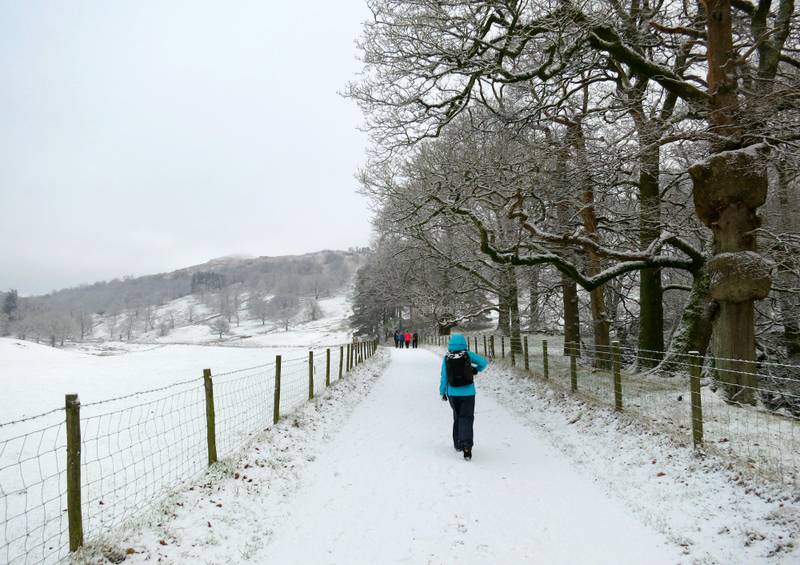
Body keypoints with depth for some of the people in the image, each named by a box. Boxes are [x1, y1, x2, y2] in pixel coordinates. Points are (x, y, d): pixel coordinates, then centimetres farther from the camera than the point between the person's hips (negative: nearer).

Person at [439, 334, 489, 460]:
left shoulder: (446, 358, -4)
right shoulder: (468, 355, -7)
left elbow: (444, 377, -1)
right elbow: (484, 362, -4)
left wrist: (442, 392, 11)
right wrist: (476, 370, 14)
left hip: (453, 394, 2)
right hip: (468, 393, -2)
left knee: (457, 417, 20)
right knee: (466, 419, -3)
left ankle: (458, 444, 27)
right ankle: (466, 446, -21)